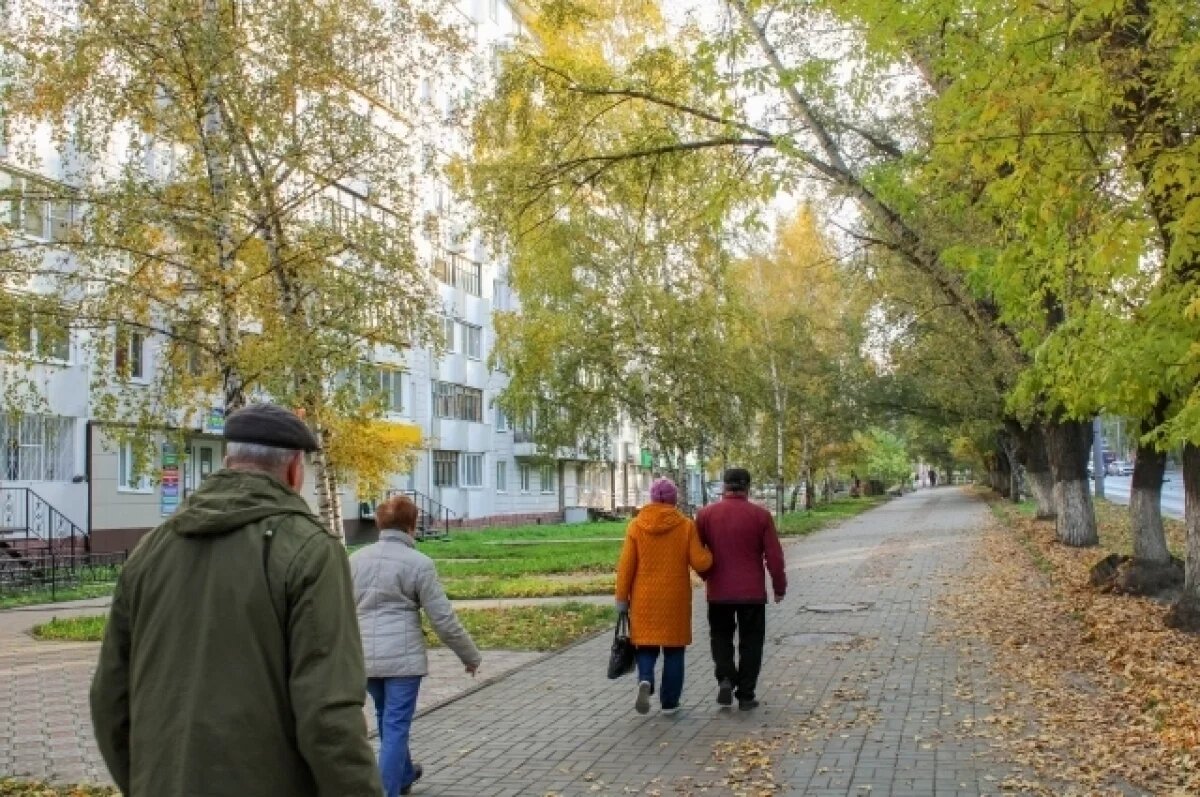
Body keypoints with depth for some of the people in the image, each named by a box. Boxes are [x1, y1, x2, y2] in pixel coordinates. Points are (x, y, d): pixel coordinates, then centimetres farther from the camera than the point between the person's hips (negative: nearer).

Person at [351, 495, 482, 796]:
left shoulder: (356, 558, 7)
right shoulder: (419, 563, -8)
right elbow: (444, 620, -8)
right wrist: (471, 656, 4)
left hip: (364, 656, 6)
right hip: (402, 657, -6)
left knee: (386, 720, 24)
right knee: (396, 727, 2)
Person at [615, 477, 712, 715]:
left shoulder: (636, 525, -3)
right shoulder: (685, 525, -5)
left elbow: (626, 565, -4)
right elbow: (700, 562, -9)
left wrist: (622, 597, 3)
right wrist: (709, 554, 13)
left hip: (645, 599, 1)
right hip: (675, 599, 0)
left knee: (646, 644, 12)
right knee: (673, 648, 11)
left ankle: (645, 680, -15)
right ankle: (669, 702, 14)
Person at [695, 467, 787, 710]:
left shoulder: (706, 514, -2)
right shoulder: (760, 515, -5)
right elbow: (774, 556, -5)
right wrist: (779, 587, 7)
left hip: (718, 592, 1)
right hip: (753, 592, -1)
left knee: (721, 636, 17)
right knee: (750, 642, 10)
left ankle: (725, 679, -3)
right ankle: (746, 695, 10)